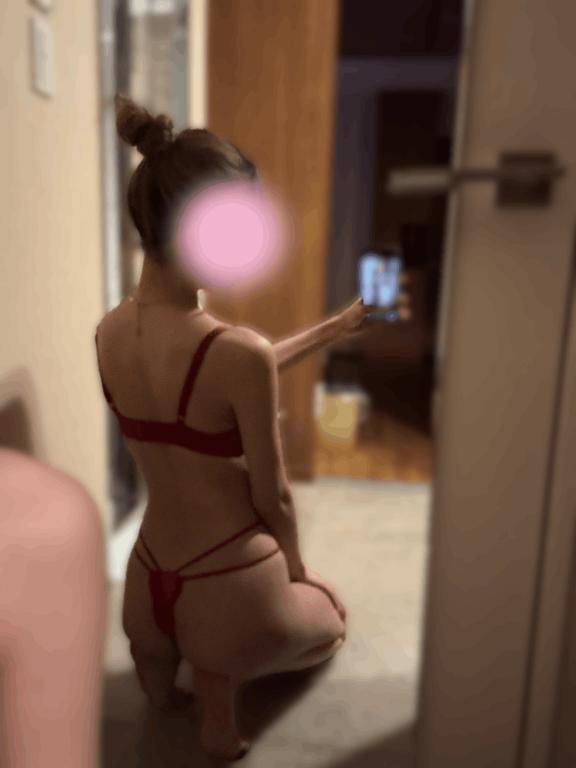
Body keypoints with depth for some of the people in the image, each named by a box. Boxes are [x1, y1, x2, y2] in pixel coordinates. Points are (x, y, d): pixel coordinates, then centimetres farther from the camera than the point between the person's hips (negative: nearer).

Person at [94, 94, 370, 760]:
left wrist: (336, 327, 14)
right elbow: (273, 496, -16)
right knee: (328, 615, 31)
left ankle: (162, 664, 19)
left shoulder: (109, 332, -6)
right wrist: (295, 564, 6)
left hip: (151, 573, 6)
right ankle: (218, 683, 11)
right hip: (231, 582, -6)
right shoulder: (238, 351, -29)